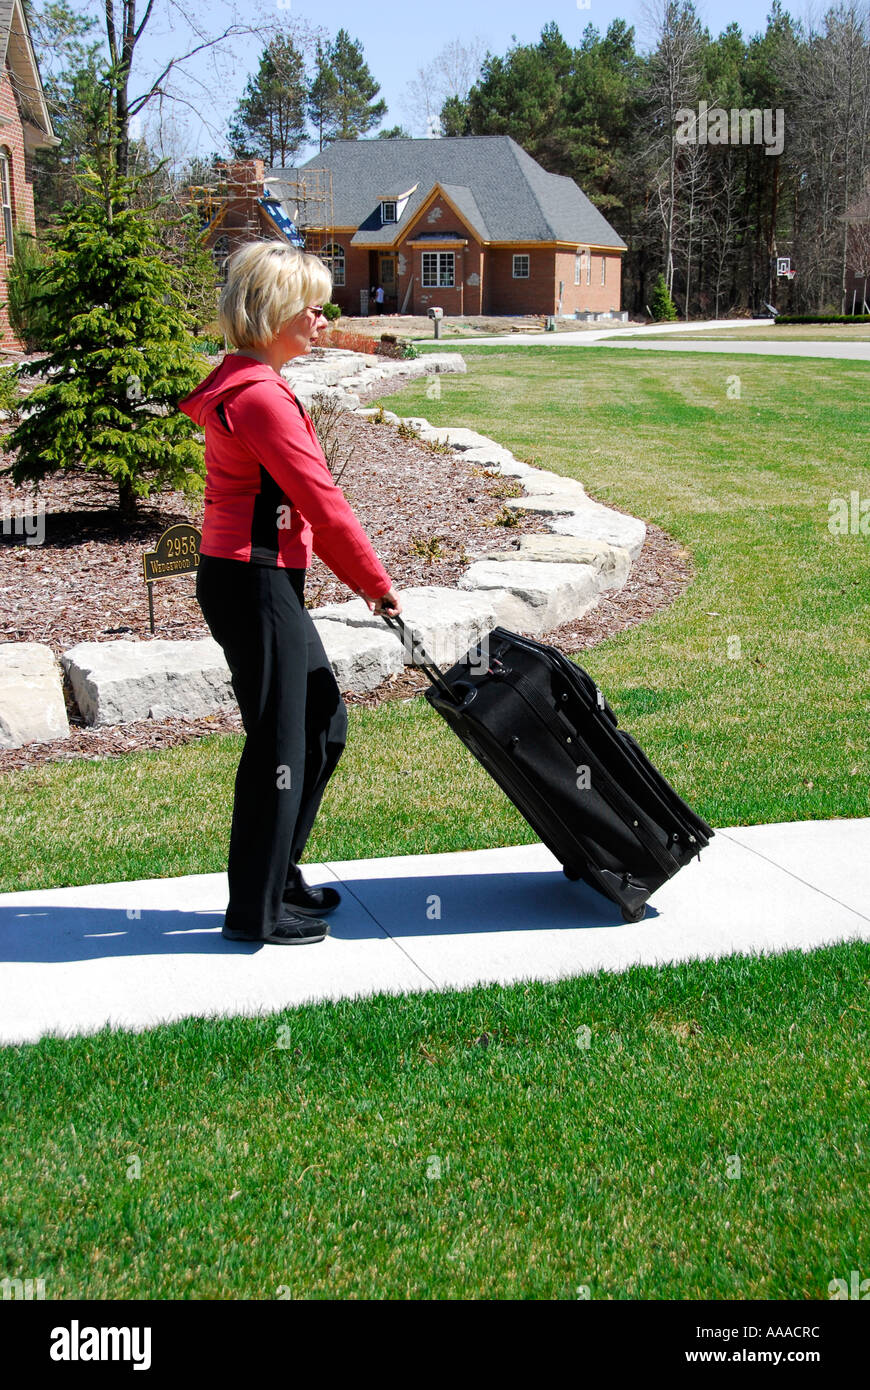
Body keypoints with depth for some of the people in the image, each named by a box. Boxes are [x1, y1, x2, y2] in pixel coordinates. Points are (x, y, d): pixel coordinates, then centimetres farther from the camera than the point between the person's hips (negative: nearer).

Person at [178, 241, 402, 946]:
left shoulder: (247, 386, 15)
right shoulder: (260, 396, -19)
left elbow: (306, 504, 17)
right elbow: (323, 502, -17)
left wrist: (359, 579, 16)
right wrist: (378, 584, -7)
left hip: (266, 581, 11)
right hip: (253, 581, -11)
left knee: (324, 723, 17)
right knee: (279, 743, -1)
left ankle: (280, 877, 30)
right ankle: (256, 912, 12)